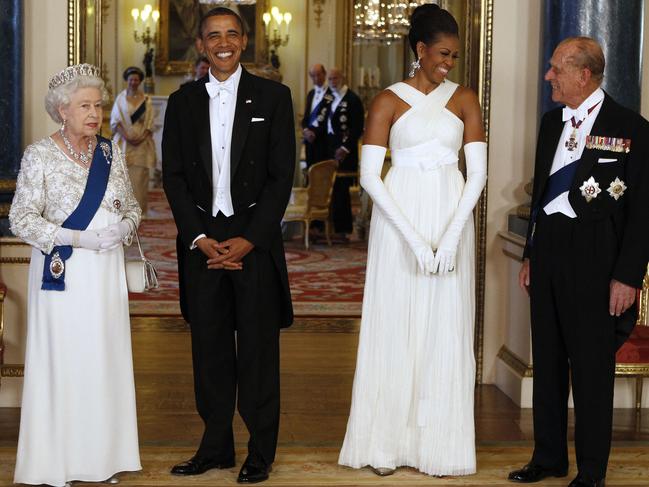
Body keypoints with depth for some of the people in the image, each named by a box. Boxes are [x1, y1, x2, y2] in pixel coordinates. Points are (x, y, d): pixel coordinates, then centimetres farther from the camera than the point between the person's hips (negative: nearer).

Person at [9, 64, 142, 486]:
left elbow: (132, 206, 16)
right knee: (62, 360, -2)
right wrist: (78, 238, -17)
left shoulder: (110, 152, 9)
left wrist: (124, 227, -7)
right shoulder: (41, 155, -5)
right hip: (62, 272, -4)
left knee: (106, 358, 5)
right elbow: (22, 219, -8)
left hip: (106, 273, 4)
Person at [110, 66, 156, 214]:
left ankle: (138, 207, 0)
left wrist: (142, 137, -12)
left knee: (139, 174, -4)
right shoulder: (120, 98, 6)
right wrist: (126, 136, -12)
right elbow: (115, 121, 1)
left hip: (142, 143, 0)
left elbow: (150, 123, 3)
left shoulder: (146, 100, 6)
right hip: (124, 141, 0)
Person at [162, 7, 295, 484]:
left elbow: (282, 175, -3)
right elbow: (174, 176, 6)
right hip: (202, 240, 3)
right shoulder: (183, 102, 8)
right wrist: (199, 239, -6)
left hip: (255, 238, -2)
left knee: (259, 346, 1)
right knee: (209, 345, 7)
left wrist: (248, 240, -11)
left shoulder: (273, 96, 1)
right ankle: (216, 445, 16)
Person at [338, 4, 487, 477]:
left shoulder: (465, 100, 6)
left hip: (451, 219, 2)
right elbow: (369, 175, -7)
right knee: (394, 327, 1)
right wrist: (413, 238, -15)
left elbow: (478, 172, 0)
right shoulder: (389, 101, -1)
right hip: (399, 218, -2)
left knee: (446, 330, 4)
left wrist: (452, 237, -12)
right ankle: (388, 441, 10)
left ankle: (440, 441, 13)